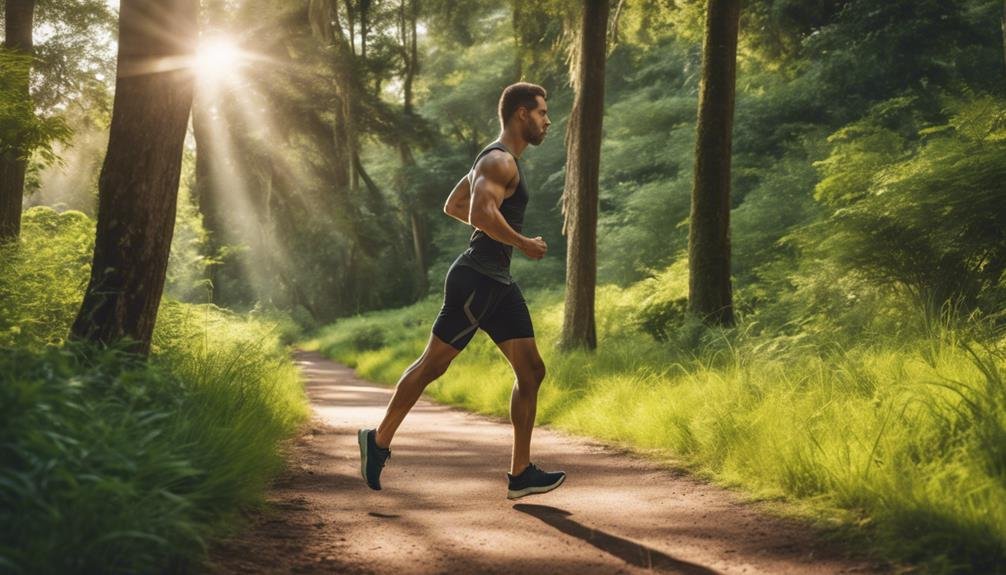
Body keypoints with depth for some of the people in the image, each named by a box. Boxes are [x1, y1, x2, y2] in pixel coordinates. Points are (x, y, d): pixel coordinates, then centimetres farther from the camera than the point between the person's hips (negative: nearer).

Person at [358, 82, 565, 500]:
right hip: (476, 279, -10)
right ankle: (379, 440, 11)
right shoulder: (500, 161, -12)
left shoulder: (498, 161, 21)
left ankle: (521, 473, 7)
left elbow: (453, 206, 27)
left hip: (499, 284, 10)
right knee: (432, 364, -2)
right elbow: (481, 213, -28)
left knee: (531, 371, 4)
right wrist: (523, 244, -16)